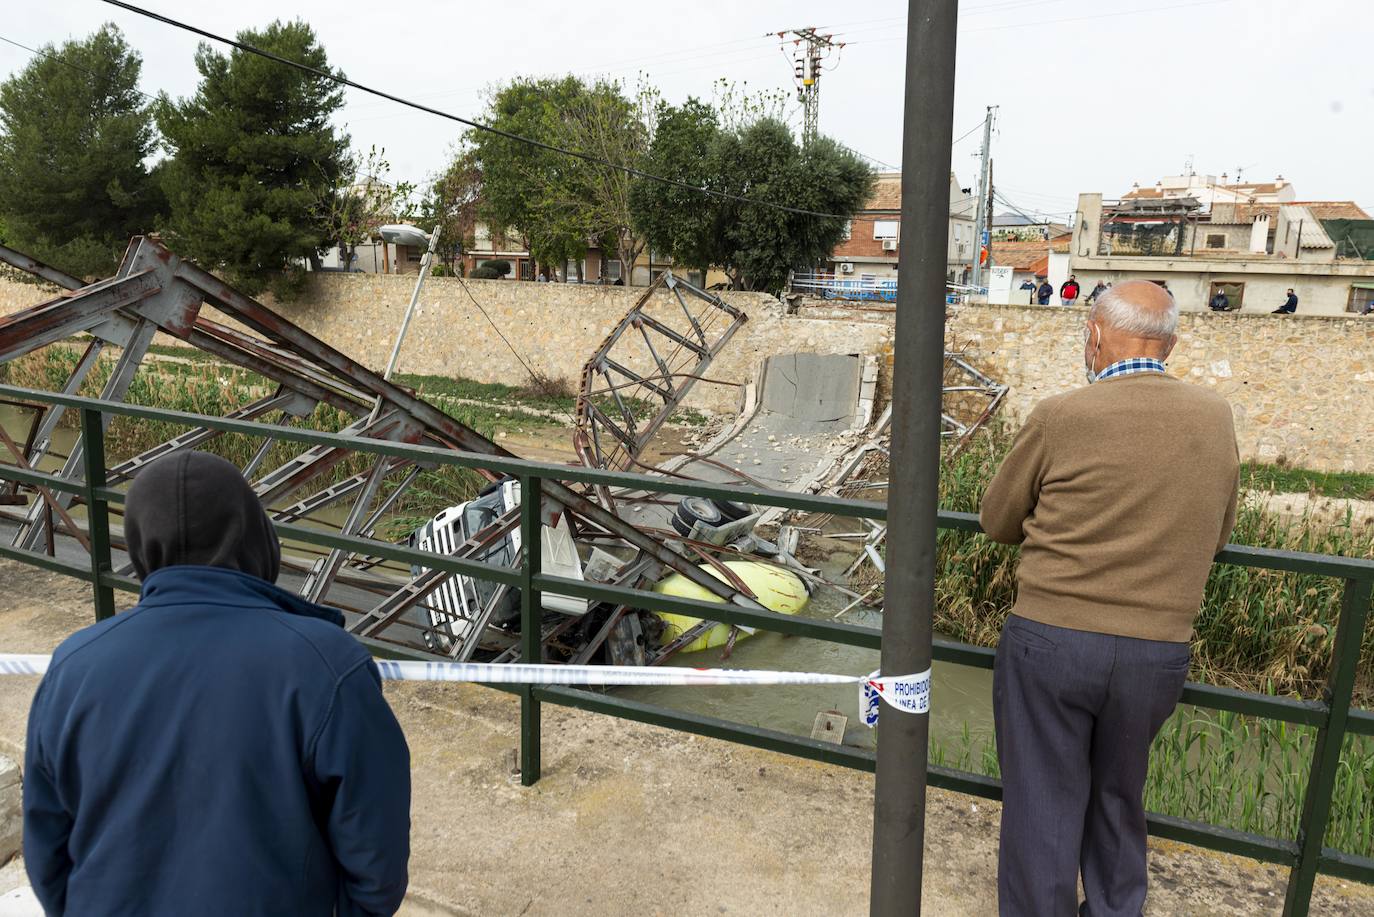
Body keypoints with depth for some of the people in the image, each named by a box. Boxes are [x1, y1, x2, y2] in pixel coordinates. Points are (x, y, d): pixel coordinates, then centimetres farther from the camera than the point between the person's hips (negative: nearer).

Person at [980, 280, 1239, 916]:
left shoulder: (1060, 417, -13)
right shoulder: (1217, 419, 0)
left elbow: (997, 523, 1)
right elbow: (1215, 535, 14)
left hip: (1050, 642, -4)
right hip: (1158, 653, 4)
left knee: (1042, 808, 11)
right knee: (1119, 801, 24)